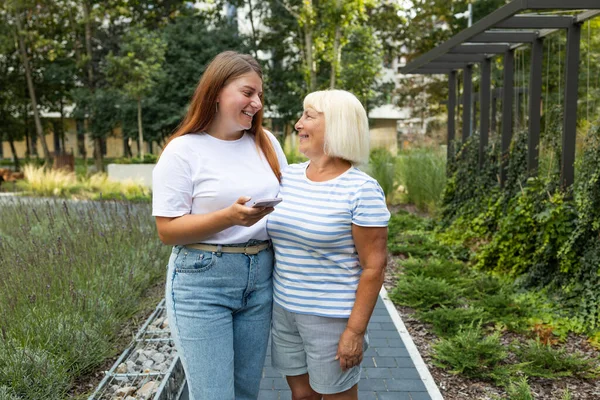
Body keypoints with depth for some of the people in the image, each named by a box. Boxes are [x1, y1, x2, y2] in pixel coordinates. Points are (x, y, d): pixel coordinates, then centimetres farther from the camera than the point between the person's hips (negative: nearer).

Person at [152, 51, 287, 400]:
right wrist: (229, 217, -25)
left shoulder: (266, 142, 8)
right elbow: (168, 230, -12)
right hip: (203, 282, -5)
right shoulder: (183, 151, -9)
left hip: (261, 278, 5)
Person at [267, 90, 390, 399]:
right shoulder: (288, 177, 3)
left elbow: (374, 265, -16)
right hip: (285, 309, 6)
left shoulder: (362, 190, -16)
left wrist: (355, 331, -16)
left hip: (332, 316, -5)